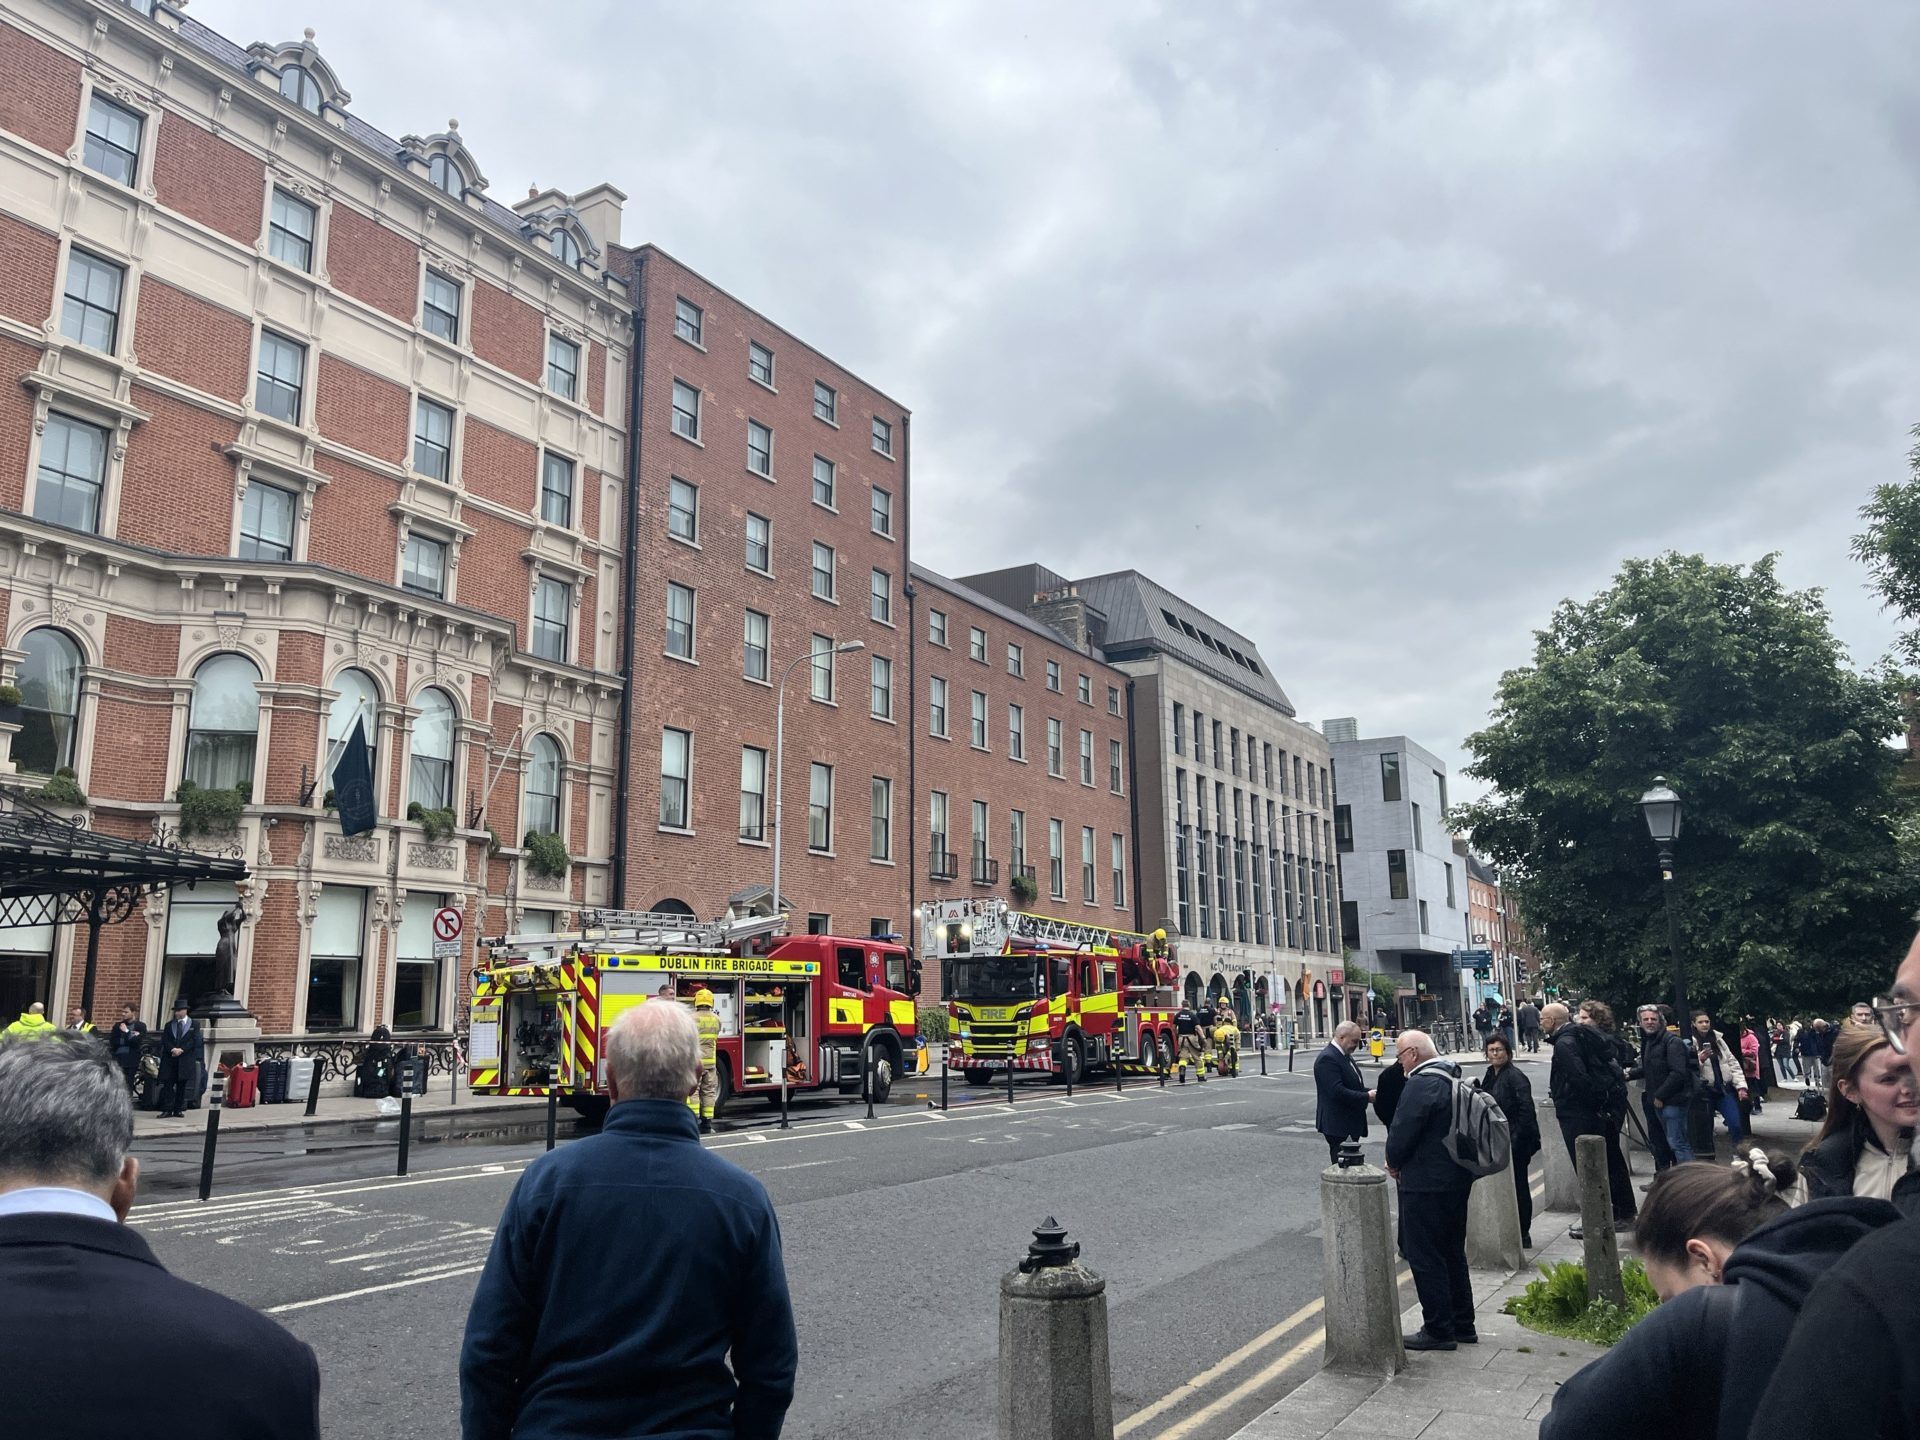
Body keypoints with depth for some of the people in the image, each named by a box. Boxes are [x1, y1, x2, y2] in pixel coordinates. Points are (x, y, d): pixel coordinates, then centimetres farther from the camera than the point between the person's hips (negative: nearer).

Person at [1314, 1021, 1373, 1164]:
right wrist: (1367, 1097, -21)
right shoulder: (1327, 1059, -19)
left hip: (1350, 1124, 10)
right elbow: (1337, 1092, -26)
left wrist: (1369, 1092, 3)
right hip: (1338, 1125, -10)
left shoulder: (1344, 1056, 14)